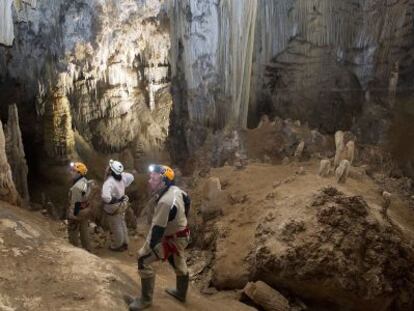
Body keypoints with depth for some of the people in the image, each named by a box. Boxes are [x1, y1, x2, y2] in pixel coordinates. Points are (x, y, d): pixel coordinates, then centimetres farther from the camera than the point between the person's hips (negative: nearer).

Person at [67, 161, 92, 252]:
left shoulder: (77, 187, -28)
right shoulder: (85, 181, 2)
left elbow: (76, 203, -25)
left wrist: (72, 216, -18)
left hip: (77, 212, -9)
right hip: (84, 211, 9)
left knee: (73, 233, 7)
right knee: (84, 231, 19)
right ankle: (87, 249, 30)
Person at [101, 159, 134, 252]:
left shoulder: (109, 182, -33)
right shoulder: (122, 176, -11)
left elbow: (105, 196, -44)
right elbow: (131, 177, 10)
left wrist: (111, 200, -23)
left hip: (113, 207, -7)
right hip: (121, 205, 7)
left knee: (116, 227, 11)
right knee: (122, 224, 24)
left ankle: (117, 246, 29)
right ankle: (125, 243, 39)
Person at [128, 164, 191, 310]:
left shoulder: (165, 202, -36)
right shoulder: (175, 190, -7)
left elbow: (157, 228, -32)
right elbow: (187, 199, 14)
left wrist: (148, 247, -23)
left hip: (173, 239, -9)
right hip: (181, 234, 9)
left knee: (143, 260, -5)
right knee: (178, 263, 26)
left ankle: (146, 299, 7)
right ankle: (181, 293, 48)